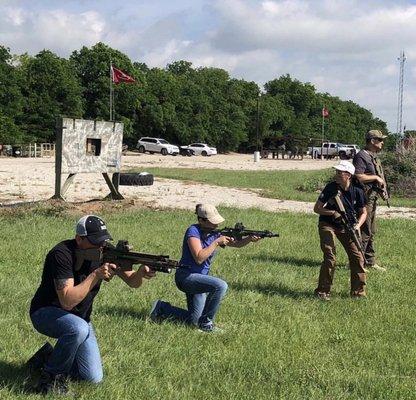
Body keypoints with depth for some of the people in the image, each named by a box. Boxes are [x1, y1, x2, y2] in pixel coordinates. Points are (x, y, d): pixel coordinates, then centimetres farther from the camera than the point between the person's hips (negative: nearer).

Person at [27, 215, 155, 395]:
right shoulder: (62, 254, -27)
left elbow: (132, 281, -10)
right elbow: (67, 301, -34)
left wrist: (141, 273, -33)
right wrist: (96, 275, -38)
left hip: (79, 318, 6)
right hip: (46, 313, -6)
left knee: (94, 378, -3)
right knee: (78, 328, -39)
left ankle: (48, 357, 20)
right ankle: (51, 376, -15)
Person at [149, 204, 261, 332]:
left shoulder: (214, 234, 5)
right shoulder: (193, 231, -15)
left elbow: (236, 243, -1)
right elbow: (199, 258, -25)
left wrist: (250, 238, -19)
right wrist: (216, 242, -23)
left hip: (199, 278, 8)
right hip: (186, 277, -8)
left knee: (193, 320, 11)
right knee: (221, 286, -29)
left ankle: (161, 308, 29)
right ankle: (206, 323, -14)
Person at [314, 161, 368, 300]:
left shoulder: (357, 191, -9)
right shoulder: (331, 187, -15)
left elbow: (363, 212, 3)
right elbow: (317, 208, -10)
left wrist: (358, 225, -15)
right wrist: (333, 213, -25)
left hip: (346, 226, 3)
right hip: (327, 225, -3)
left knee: (357, 257, -3)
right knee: (330, 258, -15)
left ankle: (358, 292, 11)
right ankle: (322, 291, -3)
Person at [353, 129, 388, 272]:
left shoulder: (374, 157, 17)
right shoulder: (361, 156, -14)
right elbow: (358, 177, -25)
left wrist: (381, 182, 9)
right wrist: (376, 177, -16)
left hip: (373, 197, 10)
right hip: (364, 198, -10)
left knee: (371, 232, 15)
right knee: (364, 232, -7)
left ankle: (370, 261, 24)